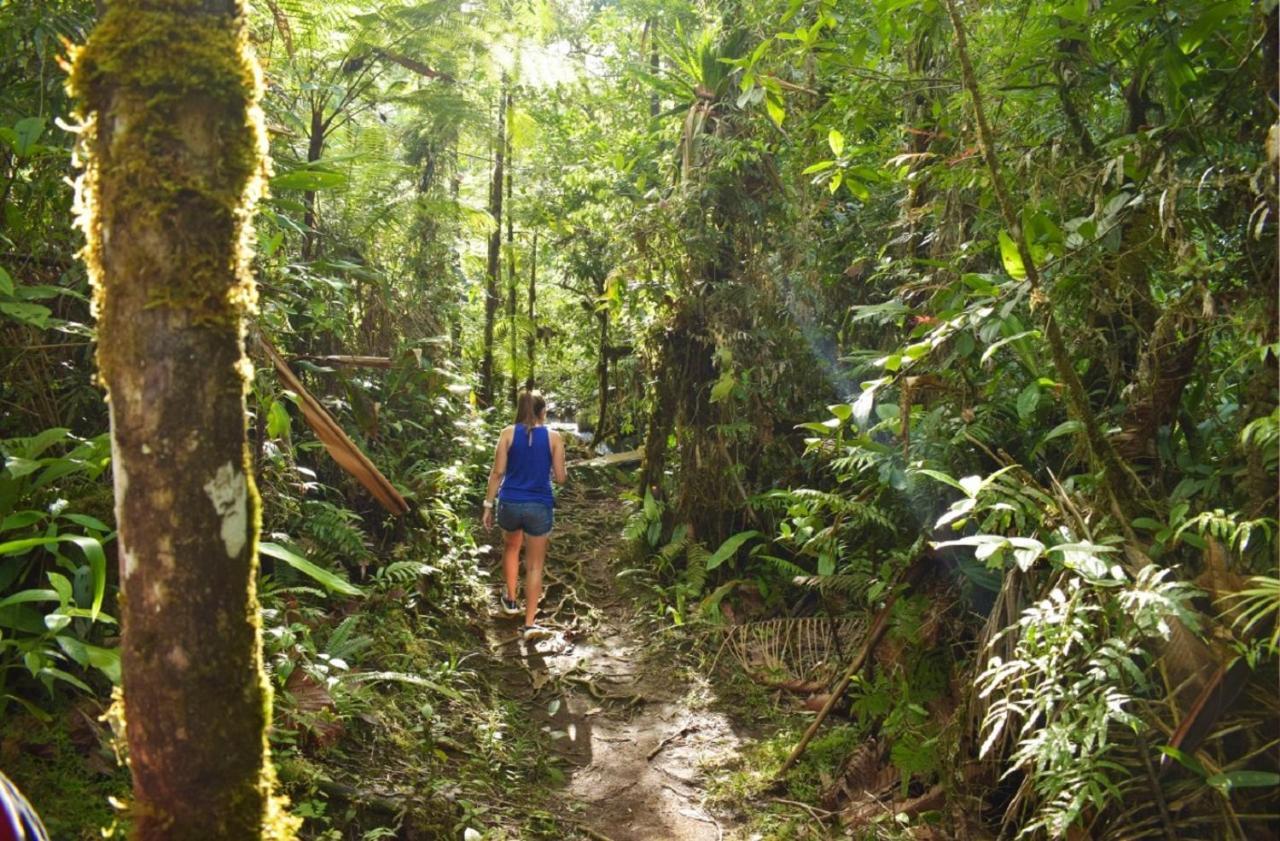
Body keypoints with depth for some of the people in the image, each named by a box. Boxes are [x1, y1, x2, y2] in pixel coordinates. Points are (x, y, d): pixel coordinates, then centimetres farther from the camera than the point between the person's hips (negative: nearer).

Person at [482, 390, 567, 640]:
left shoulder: (508, 433, -3)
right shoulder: (554, 437, -4)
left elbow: (498, 472, -5)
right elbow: (560, 477, -3)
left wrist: (488, 504, 2)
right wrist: (564, 471, 20)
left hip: (510, 503, 2)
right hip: (540, 506, -2)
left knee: (511, 547, 30)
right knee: (535, 565, 7)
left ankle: (510, 600, 39)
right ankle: (530, 624, 7)